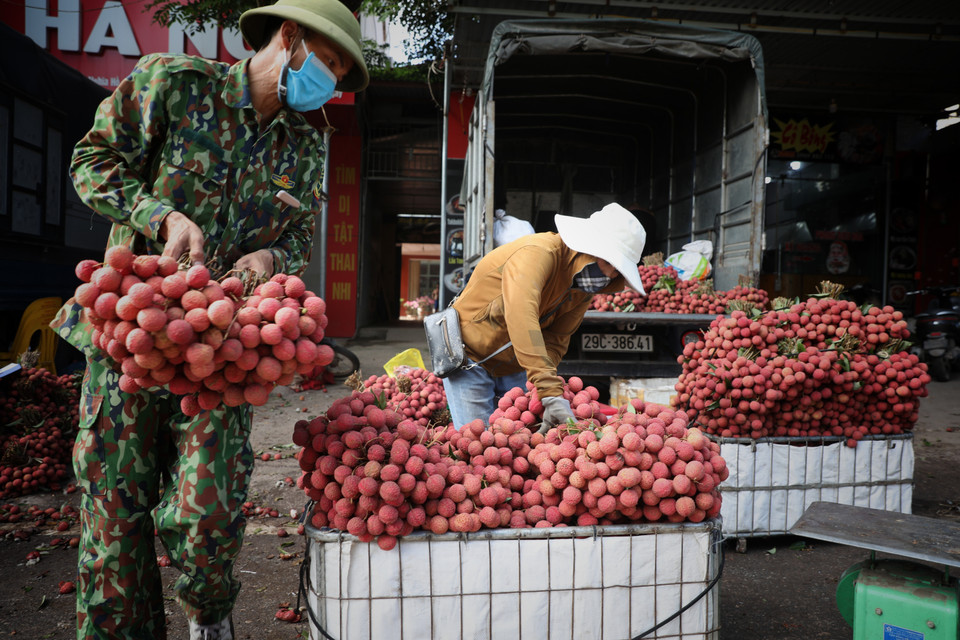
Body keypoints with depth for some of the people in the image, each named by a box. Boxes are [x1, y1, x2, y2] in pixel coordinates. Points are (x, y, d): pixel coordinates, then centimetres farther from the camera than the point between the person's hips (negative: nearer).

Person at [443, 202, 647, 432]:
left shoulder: (585, 287, -4)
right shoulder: (536, 253, -29)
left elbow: (555, 342, -9)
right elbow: (521, 320, -43)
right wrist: (551, 393, -49)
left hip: (514, 369, 6)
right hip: (470, 357, -6)